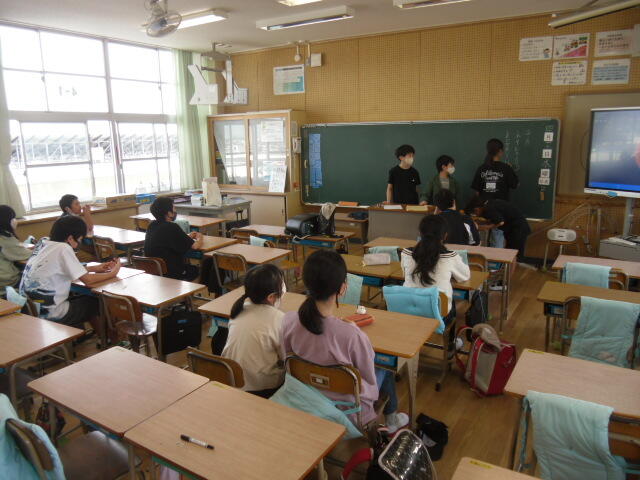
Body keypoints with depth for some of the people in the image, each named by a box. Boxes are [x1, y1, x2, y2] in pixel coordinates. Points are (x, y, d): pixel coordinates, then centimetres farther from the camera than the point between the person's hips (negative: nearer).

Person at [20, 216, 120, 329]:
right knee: (98, 303, 10)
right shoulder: (63, 248, -19)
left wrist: (94, 268, 14)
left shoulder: (43, 242, 4)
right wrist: (113, 273, -3)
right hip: (49, 315, -8)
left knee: (85, 298, 24)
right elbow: (88, 280, -17)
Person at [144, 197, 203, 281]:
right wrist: (199, 238, 4)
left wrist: (187, 237, 18)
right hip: (171, 274, -8)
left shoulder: (152, 226, 1)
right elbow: (195, 246, -17)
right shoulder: (171, 227, -23)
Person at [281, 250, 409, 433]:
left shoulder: (289, 321, -23)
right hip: (349, 408, -4)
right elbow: (369, 377, -18)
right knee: (385, 371, 26)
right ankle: (391, 421, 51)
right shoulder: (351, 334, -37)